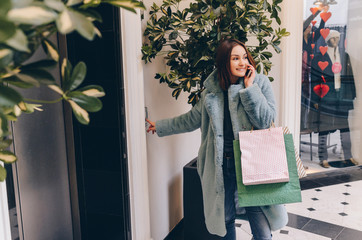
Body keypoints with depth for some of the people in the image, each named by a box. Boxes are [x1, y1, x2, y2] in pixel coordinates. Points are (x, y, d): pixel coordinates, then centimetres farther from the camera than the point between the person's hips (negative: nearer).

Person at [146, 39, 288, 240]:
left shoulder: (260, 83, -2)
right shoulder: (212, 89, 5)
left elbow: (266, 120, -13)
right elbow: (193, 119, 19)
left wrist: (249, 88, -14)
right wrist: (161, 127, 27)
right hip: (222, 165, 3)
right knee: (225, 219, 17)